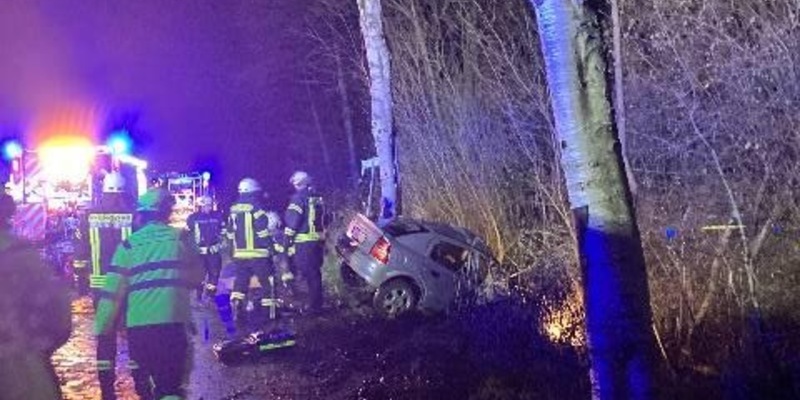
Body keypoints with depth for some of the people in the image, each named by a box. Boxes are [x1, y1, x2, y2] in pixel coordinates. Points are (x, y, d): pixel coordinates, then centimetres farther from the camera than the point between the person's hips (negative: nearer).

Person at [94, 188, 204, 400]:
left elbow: (113, 290, 2)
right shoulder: (181, 238, 6)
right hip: (174, 322, -1)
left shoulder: (129, 244, 5)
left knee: (144, 381, 18)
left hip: (139, 324, 1)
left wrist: (102, 328, 6)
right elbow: (197, 275, 15)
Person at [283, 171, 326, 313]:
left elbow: (291, 221, -15)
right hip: (318, 241, 8)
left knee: (308, 274, -6)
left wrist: (287, 239, -9)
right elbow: (325, 220, 20)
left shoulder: (298, 198, -9)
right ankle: (317, 304, 21)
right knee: (315, 273, 15)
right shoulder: (318, 199, 14)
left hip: (303, 243, -8)